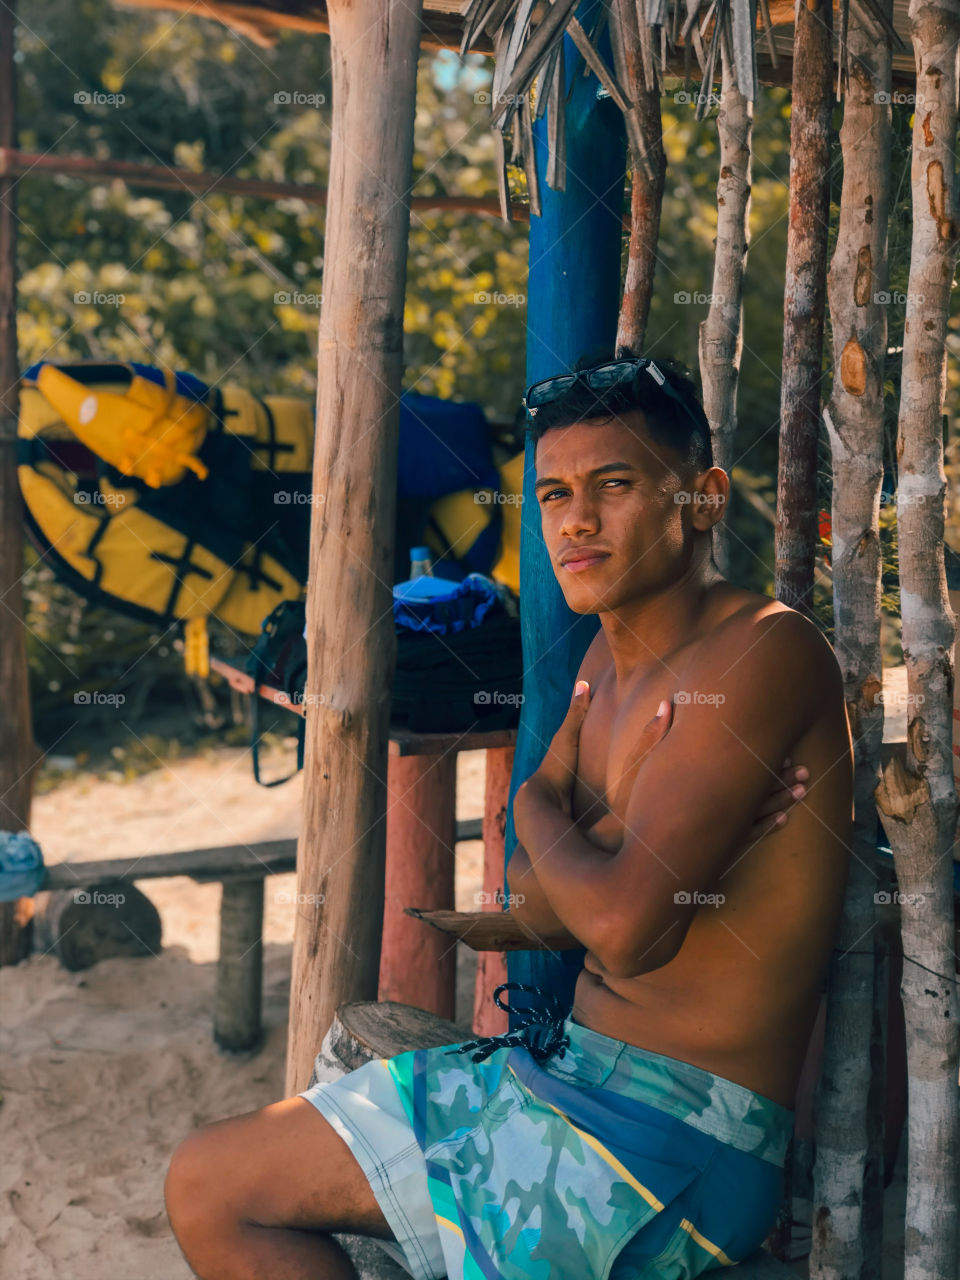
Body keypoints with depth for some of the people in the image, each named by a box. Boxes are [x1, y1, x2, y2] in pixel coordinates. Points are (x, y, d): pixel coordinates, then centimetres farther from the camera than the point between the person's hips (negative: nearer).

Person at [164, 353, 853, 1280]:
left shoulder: (765, 651, -17)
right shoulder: (610, 657, 11)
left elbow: (618, 922, -27)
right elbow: (536, 911, 8)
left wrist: (543, 810, -6)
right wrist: (627, 822, -13)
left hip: (675, 1134, -8)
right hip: (556, 1069, 9)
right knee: (205, 1188, 8)